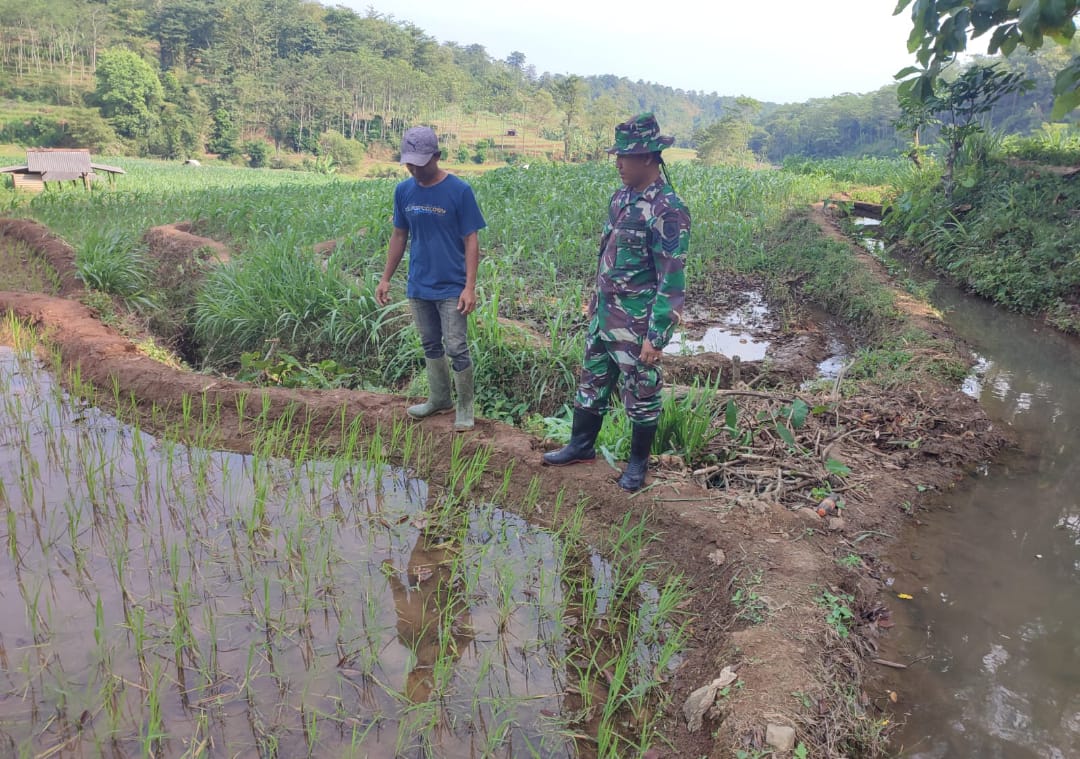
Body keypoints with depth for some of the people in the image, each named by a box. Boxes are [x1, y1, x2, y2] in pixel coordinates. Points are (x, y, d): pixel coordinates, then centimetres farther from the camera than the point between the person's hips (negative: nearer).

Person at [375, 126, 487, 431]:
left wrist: (470, 287, -16)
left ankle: (465, 407, 12)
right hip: (418, 287, 5)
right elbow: (399, 236, 11)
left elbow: (471, 241, -10)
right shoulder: (403, 191, 2)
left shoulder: (459, 191, -11)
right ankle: (439, 399, 32)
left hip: (451, 288, -5)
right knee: (430, 345, 16)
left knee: (457, 349, -2)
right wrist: (385, 278, 8)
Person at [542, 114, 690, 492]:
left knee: (640, 394, 8)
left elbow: (672, 282, -21)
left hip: (637, 324, -8)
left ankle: (638, 462, 25)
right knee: (591, 383, 19)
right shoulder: (622, 197, 6)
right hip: (604, 315, 8)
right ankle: (581, 445, 36)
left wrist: (656, 338, -21)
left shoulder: (667, 211, -20)